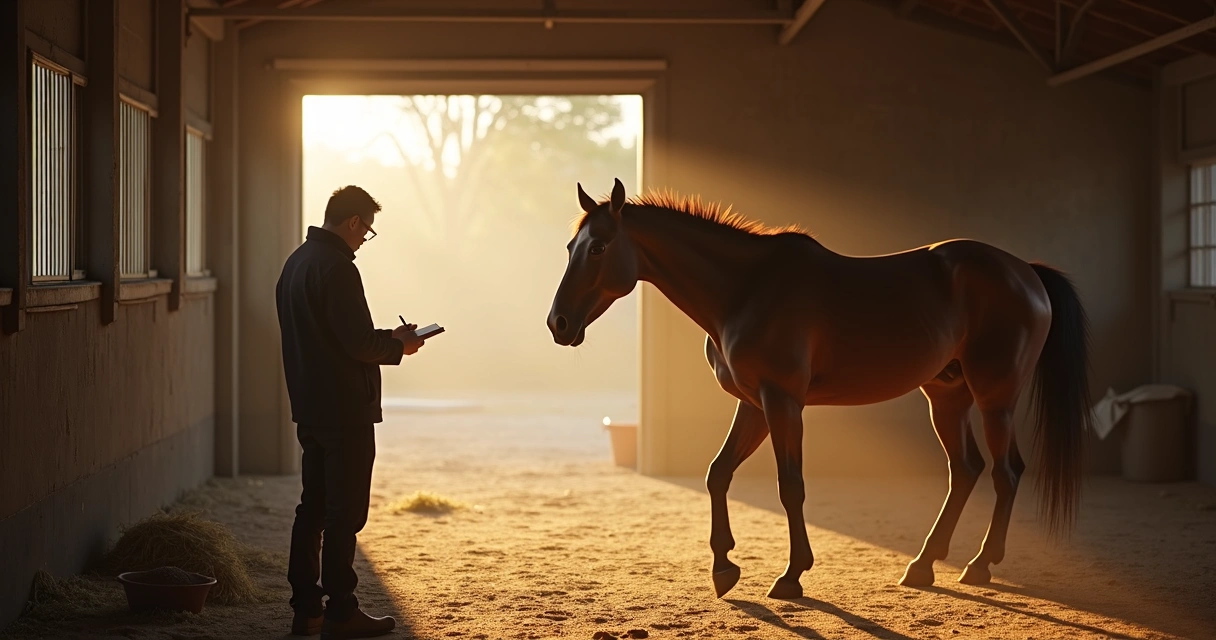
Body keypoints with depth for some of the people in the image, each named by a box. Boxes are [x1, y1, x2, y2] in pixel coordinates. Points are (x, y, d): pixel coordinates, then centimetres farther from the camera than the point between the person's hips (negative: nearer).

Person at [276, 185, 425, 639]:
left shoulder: (296, 262, 13)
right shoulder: (337, 267, -17)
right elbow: (358, 342, -20)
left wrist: (385, 338, 17)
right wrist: (399, 345, -2)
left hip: (310, 408, 9)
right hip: (345, 409, -9)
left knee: (313, 507, 13)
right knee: (345, 510, -3)